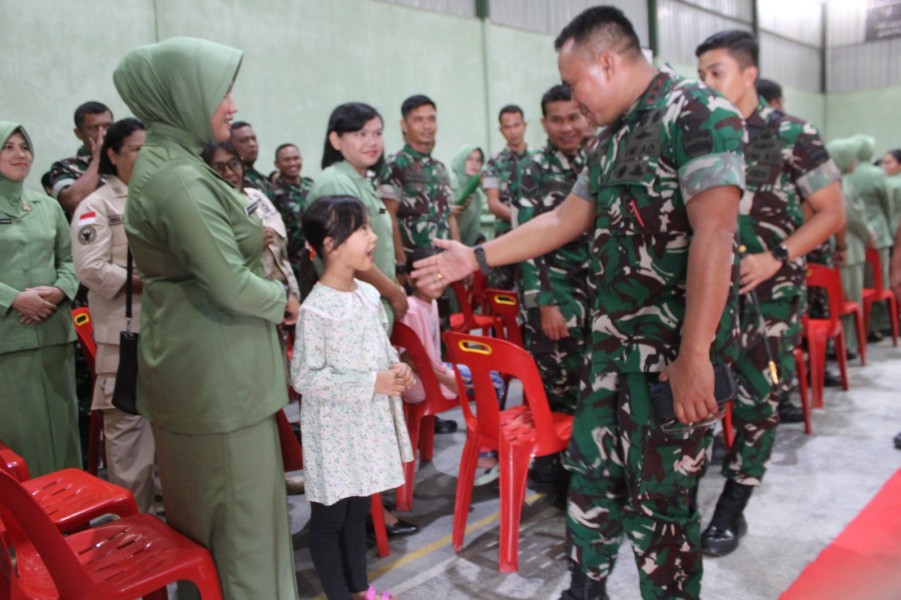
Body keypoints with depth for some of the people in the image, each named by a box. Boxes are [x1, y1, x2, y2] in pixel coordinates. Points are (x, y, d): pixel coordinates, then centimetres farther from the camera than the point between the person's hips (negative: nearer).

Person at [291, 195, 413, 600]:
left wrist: (397, 367, -5)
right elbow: (304, 378, -21)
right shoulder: (316, 309, -21)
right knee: (329, 515, 10)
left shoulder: (370, 295, 2)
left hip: (368, 422, 7)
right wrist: (371, 383, -22)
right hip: (334, 429, -7)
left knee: (358, 509, 21)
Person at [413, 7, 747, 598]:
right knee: (591, 474, 17)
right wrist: (475, 258, 18)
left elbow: (715, 234, -22)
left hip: (674, 351, -8)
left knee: (660, 500, 4)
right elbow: (564, 221, 19)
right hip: (615, 343, 9)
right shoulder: (615, 136, 14)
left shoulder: (700, 112, -12)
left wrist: (694, 354, -26)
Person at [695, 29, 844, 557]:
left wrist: (777, 258, -16)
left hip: (768, 294, -3)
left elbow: (832, 213, -3)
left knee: (757, 402, 3)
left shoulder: (794, 135, -4)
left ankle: (731, 509, 18)